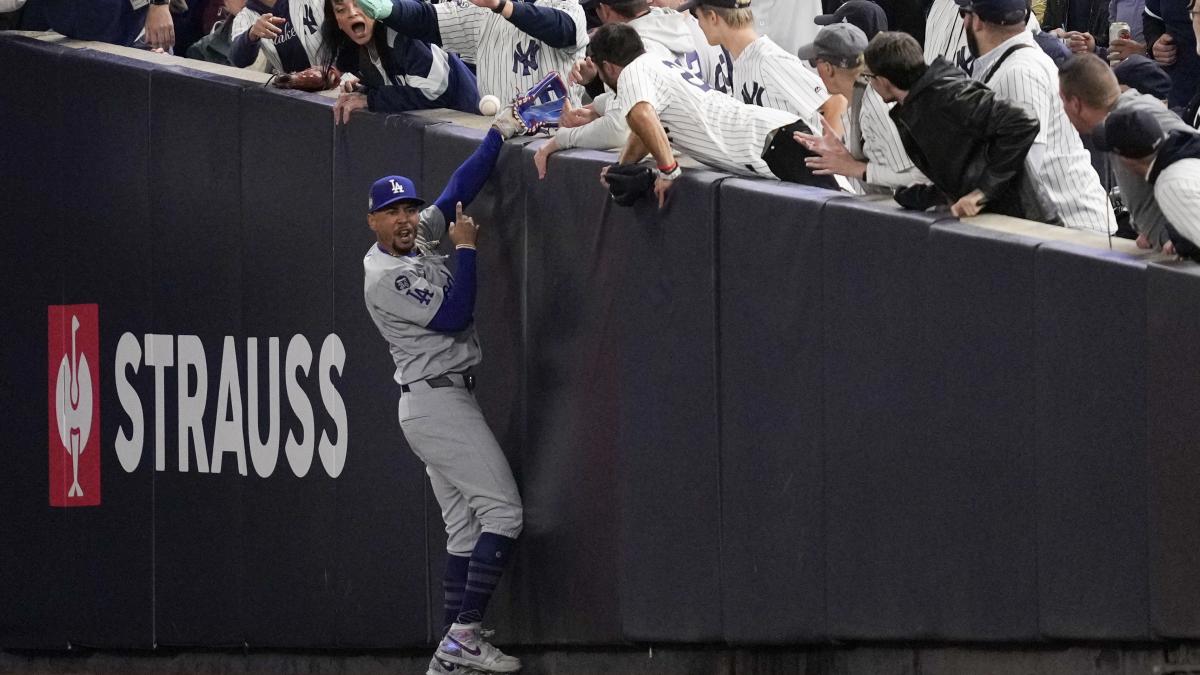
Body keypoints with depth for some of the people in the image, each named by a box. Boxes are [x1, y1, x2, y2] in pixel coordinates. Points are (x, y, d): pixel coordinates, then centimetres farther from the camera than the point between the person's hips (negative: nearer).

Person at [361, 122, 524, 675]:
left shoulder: (420, 238, 10)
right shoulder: (385, 277, -16)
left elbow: (459, 190, 16)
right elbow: (454, 315, -20)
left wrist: (500, 135, 10)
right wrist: (466, 249, -11)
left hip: (439, 405, 10)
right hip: (438, 399, -10)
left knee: (464, 527, 6)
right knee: (502, 511, -14)